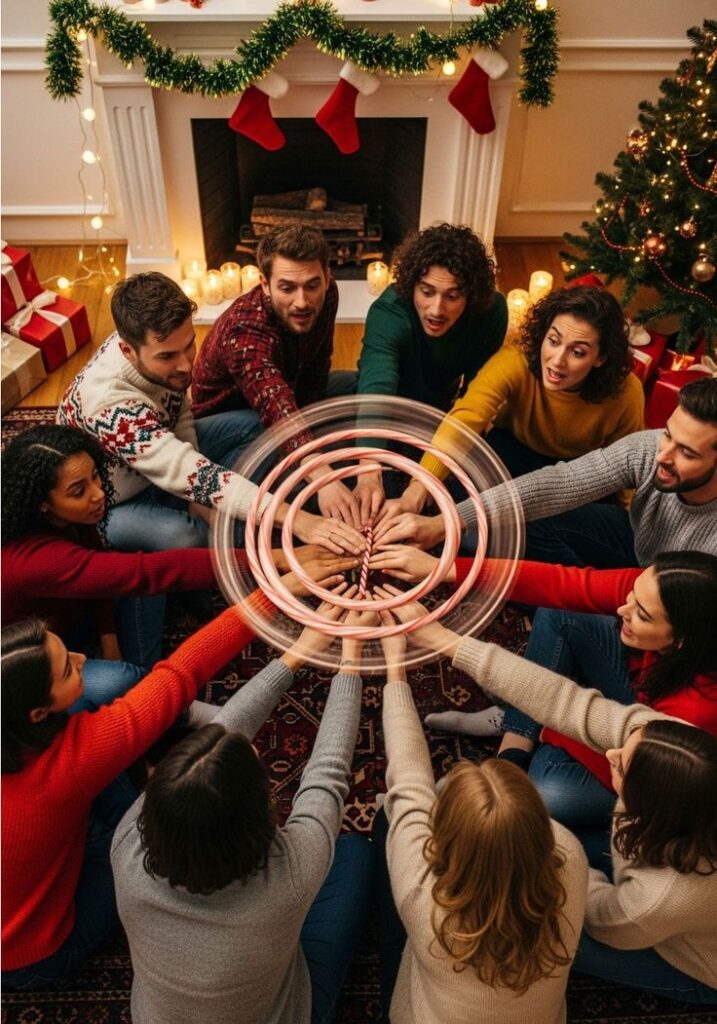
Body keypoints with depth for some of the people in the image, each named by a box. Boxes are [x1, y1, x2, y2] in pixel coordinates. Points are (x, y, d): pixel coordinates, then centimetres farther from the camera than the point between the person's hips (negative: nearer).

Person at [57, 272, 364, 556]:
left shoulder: (153, 341, -18)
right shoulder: (111, 407, -39)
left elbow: (179, 412, -2)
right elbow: (192, 476, -46)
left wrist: (196, 492, -14)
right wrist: (297, 521, -52)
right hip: (110, 503, -7)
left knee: (249, 426, -1)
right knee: (184, 537, -37)